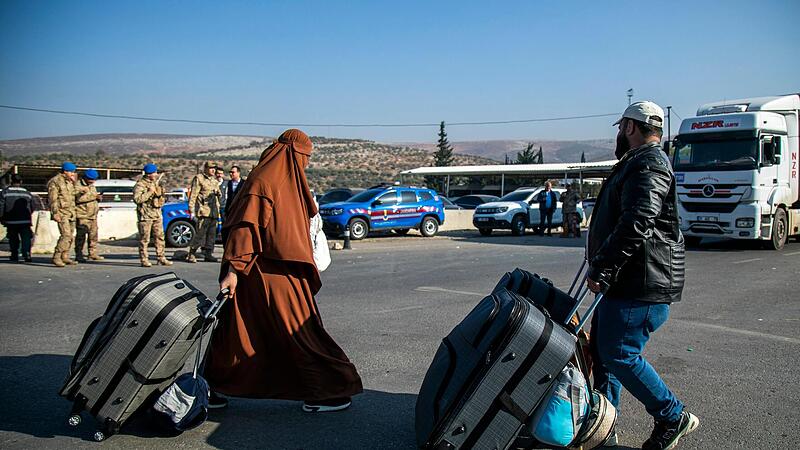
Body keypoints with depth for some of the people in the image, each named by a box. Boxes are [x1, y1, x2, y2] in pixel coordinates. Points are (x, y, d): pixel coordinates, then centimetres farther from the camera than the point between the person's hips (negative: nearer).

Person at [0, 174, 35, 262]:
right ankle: (26, 255, -19)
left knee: (13, 240, 12)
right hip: (25, 221, 0)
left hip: (11, 222, 0)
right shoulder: (27, 193, 7)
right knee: (26, 239, -3)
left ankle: (14, 257, 16)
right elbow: (32, 208, 14)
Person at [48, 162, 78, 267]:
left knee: (70, 236, 9)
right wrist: (55, 213, -19)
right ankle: (56, 257, -14)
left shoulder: (69, 181, 17)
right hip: (62, 213, -8)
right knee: (65, 235, -18)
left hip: (71, 213, 8)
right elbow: (53, 199, -14)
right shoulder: (55, 181, -8)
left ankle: (65, 257, 18)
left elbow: (74, 194, 20)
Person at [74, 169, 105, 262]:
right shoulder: (78, 186, -7)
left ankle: (93, 254, 18)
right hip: (82, 216, -8)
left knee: (93, 235, 10)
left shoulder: (92, 186, 20)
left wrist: (98, 198, 2)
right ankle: (78, 255, -3)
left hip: (93, 216, 8)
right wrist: (93, 196, -24)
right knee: (81, 235, -8)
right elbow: (79, 198, -23)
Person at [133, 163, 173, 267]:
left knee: (160, 237, 8)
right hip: (145, 215, -7)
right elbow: (137, 199, -21)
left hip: (157, 214, 7)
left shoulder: (156, 183, 16)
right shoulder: (140, 185, -8)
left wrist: (162, 198, 8)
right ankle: (144, 260, 1)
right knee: (144, 239, -3)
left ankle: (161, 258, 14)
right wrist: (150, 192, -20)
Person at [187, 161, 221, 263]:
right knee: (200, 233, -10)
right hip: (204, 211, -7)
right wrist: (191, 210, -12)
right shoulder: (199, 178, -1)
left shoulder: (215, 181, 21)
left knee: (212, 234, 7)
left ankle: (208, 254, 12)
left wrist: (218, 211, 17)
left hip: (214, 212, 7)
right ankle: (191, 254, -4)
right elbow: (193, 195, -6)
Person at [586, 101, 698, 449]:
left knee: (619, 354, -7)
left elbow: (635, 224, -25)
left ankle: (673, 418, 10)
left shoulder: (649, 166, -14)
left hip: (642, 286, -11)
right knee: (602, 350, 12)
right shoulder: (640, 163, 22)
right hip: (627, 282, 11)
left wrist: (601, 269, -23)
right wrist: (600, 257, 27)